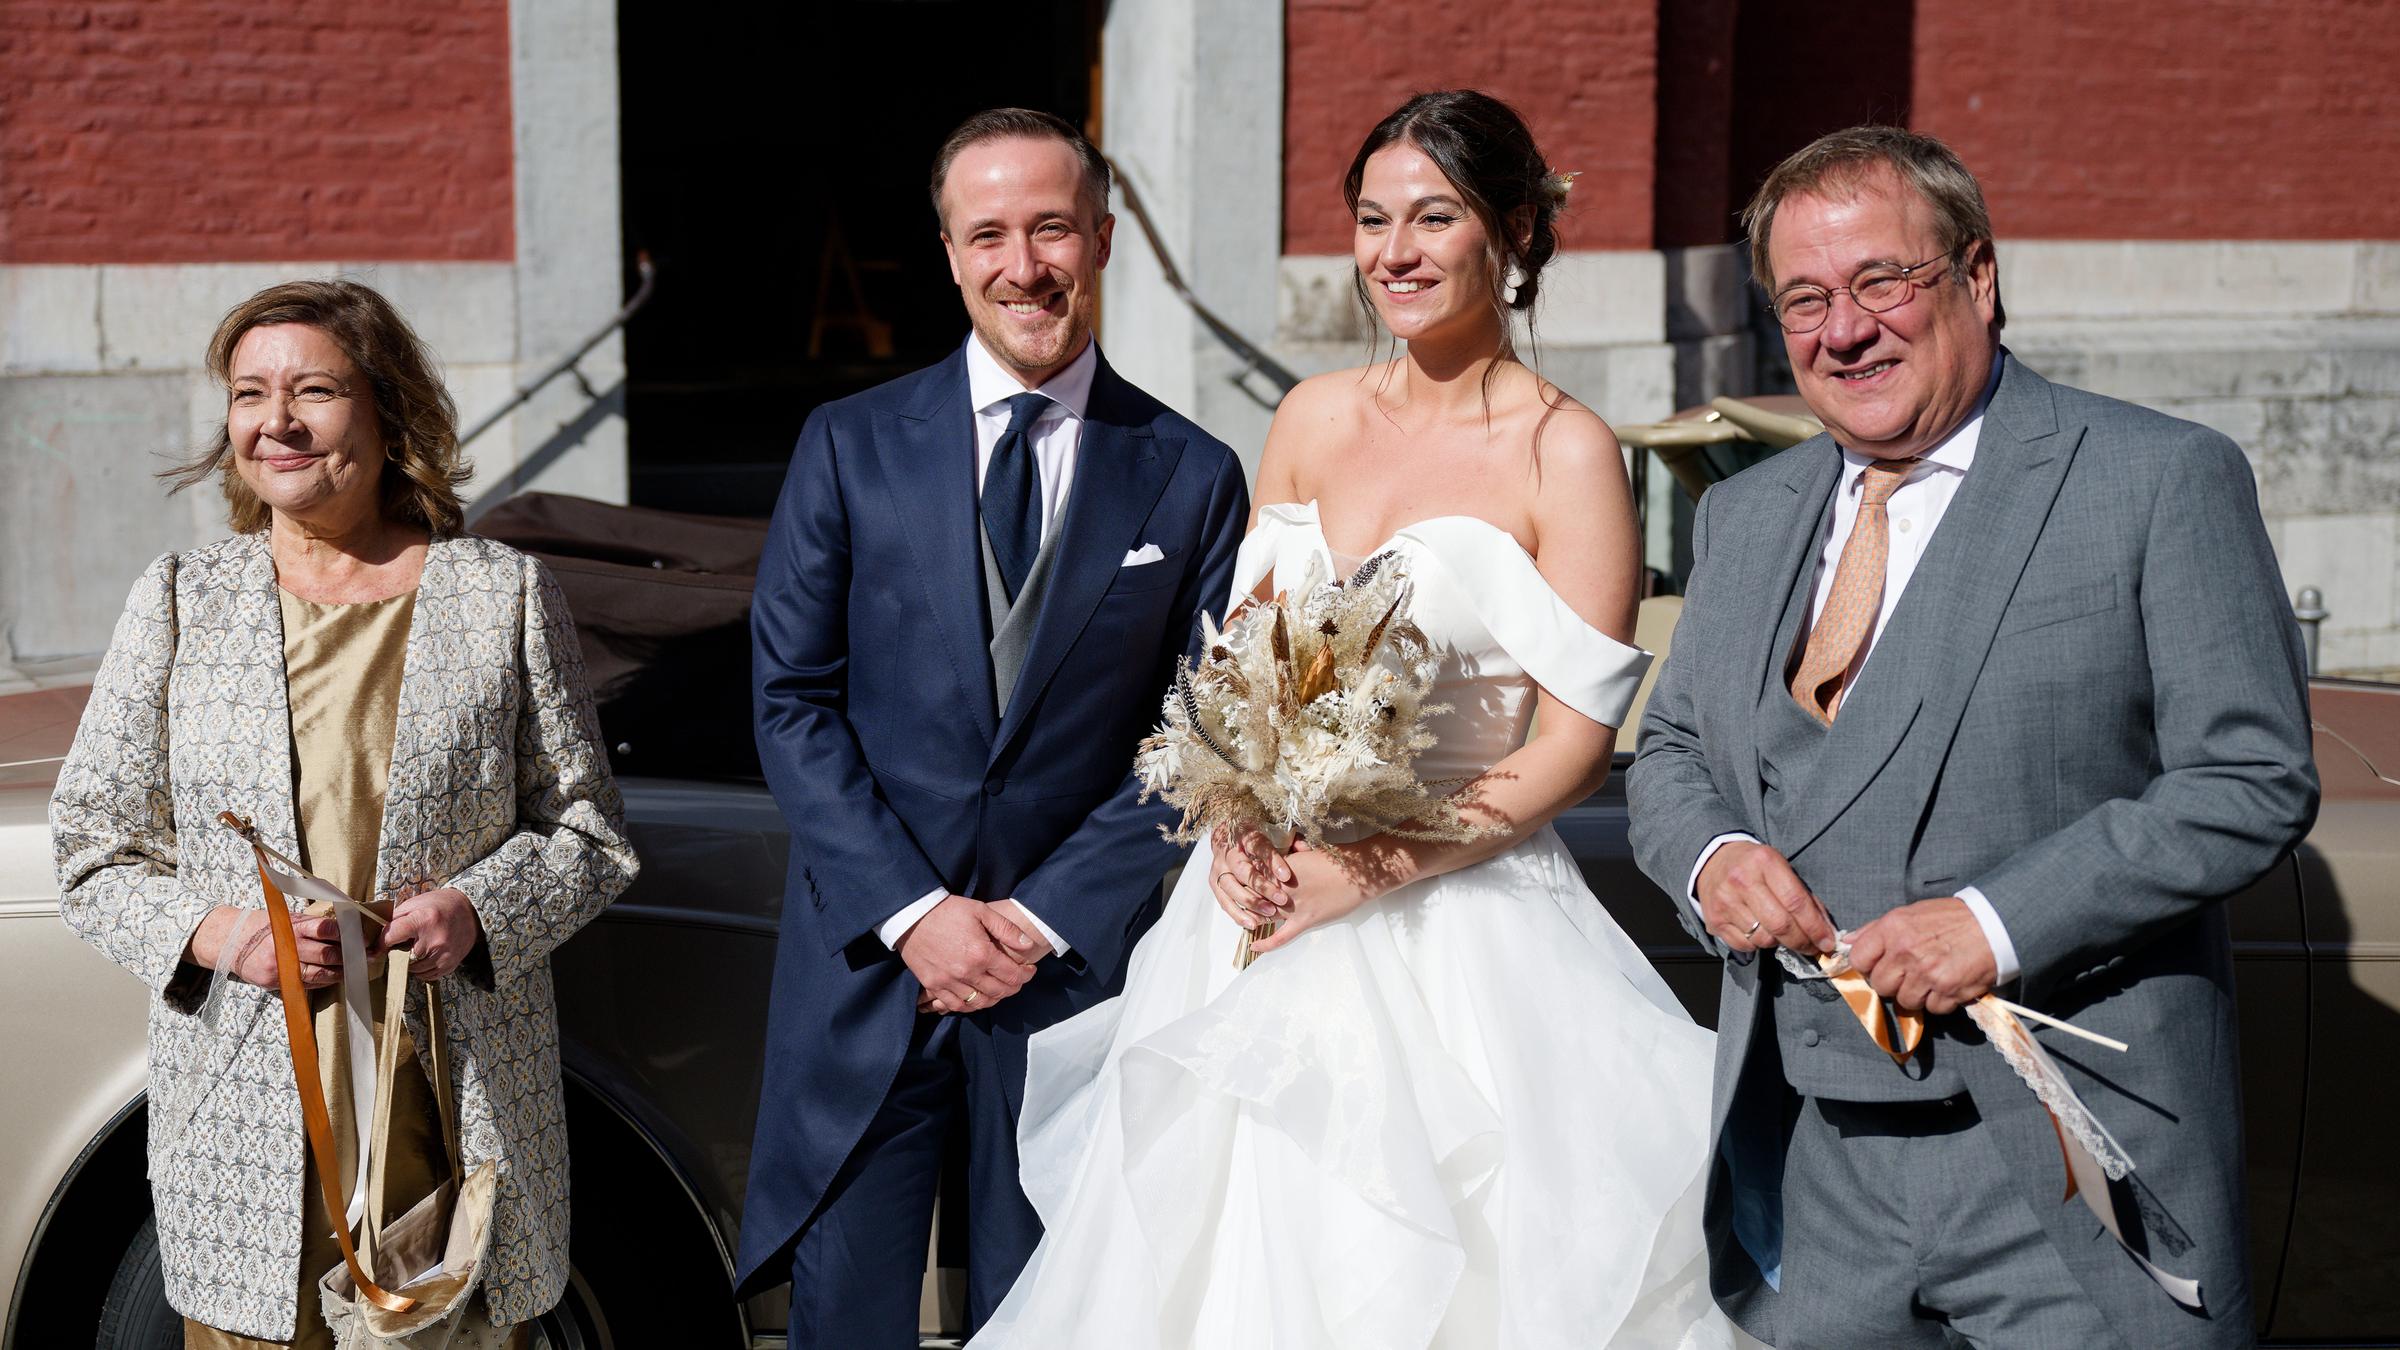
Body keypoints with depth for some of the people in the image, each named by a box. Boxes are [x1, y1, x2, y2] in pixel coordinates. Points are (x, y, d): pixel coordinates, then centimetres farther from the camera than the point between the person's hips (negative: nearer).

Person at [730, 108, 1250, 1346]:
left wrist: (1044, 917, -9)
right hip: (866, 960, 0)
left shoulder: (1192, 477, 2)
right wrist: (912, 911, -10)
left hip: (1072, 965, 0)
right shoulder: (850, 446, 2)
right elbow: (789, 700, 0)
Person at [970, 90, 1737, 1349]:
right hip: (1266, 908, 5)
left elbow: (1575, 741, -11)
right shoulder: (1312, 418, 8)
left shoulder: (1566, 453, -8)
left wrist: (1369, 872, -16)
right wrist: (1236, 820, -5)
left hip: (1454, 914, -5)